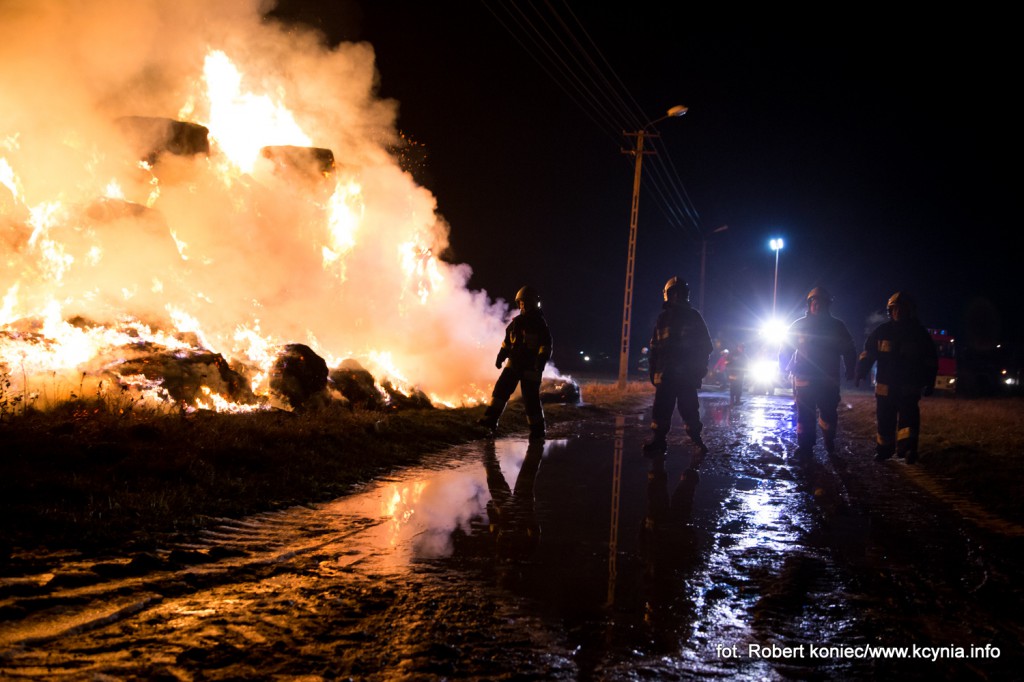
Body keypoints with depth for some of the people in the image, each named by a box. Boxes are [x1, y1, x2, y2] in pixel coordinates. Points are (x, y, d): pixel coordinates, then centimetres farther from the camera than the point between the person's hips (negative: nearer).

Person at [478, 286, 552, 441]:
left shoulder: (539, 324, -6)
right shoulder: (516, 322, 10)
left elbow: (546, 346, -13)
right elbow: (507, 341, 21)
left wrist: (541, 360, -28)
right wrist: (501, 357, 15)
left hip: (530, 367, -5)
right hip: (513, 364, 5)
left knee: (531, 398, -4)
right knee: (501, 389, -7)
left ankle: (537, 430, 8)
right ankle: (491, 419, -7)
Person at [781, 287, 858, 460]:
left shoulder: (837, 326, 6)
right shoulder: (799, 325, 4)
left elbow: (849, 350, 10)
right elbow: (786, 348, 8)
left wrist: (849, 371, 3)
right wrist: (786, 368, -1)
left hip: (829, 379, 1)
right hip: (804, 378, -1)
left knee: (829, 413, 0)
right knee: (805, 414, -5)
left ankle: (829, 443, 19)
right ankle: (804, 447, -2)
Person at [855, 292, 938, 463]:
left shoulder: (919, 333, 3)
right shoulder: (881, 331, 4)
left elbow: (931, 360, 7)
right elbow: (867, 354, 3)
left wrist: (930, 382, 1)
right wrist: (860, 373, -9)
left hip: (909, 386, -1)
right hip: (885, 385, 2)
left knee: (908, 415, -14)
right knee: (885, 418, 3)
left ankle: (907, 448, -21)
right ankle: (884, 448, 15)